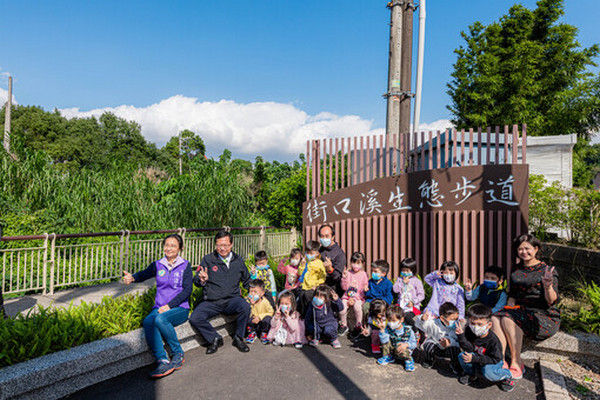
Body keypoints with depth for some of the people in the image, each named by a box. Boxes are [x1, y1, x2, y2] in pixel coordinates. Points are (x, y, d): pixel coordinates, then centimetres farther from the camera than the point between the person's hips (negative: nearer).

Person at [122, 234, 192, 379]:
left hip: (180, 308, -3)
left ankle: (178, 354, -14)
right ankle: (162, 361, -27)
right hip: (160, 307, 3)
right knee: (147, 322, -28)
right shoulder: (158, 265, 14)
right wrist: (132, 278, -17)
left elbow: (187, 290, -5)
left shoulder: (185, 265, 2)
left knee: (160, 319, -32)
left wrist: (169, 305, -15)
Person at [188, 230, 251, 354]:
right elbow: (196, 280, 4)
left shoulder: (238, 260, 12)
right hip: (211, 302, 0)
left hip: (232, 299, 0)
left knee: (245, 307, -30)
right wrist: (202, 280, -19)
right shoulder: (208, 259, 6)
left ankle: (238, 338, -5)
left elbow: (247, 281, 24)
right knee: (194, 319, -23)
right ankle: (215, 339, 3)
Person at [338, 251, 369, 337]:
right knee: (342, 307, -24)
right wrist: (344, 278, -15)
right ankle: (343, 325, 3)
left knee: (357, 307, -31)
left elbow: (364, 290, -2)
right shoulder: (348, 273, 4)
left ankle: (358, 326, -5)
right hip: (347, 296, 2)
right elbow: (344, 288, 1)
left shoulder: (363, 274, 1)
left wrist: (354, 299, -11)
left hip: (359, 297, -1)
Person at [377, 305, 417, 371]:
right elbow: (384, 341, -24)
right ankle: (388, 357, 5)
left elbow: (414, 343, -14)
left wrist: (406, 344, -34)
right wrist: (382, 330, -36)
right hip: (392, 350, 3)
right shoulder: (388, 328, -15)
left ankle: (408, 360, -2)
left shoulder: (408, 330, -19)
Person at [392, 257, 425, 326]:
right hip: (401, 305, 3)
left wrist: (413, 302, -12)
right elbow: (395, 289, -3)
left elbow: (421, 295, -2)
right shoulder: (399, 279, 12)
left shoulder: (416, 281, 2)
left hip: (413, 306, -3)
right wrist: (403, 282, -7)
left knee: (407, 316, -31)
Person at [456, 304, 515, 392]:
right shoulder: (469, 331, -18)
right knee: (462, 356, -23)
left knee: (488, 372, -35)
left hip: (494, 362, -4)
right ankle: (471, 373, 10)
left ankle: (506, 376, 1)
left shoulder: (493, 340, -29)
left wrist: (475, 358, -34)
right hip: (476, 361, 4)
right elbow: (469, 349, -23)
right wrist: (461, 336, -41)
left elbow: (495, 359, -25)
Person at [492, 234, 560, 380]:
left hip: (545, 317, -5)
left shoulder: (546, 270, -4)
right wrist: (507, 310, 1)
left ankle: (517, 363, -16)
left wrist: (548, 286, -31)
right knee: (495, 318, -24)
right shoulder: (516, 271, 14)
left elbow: (552, 301, -11)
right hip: (522, 312, 5)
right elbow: (512, 296, 18)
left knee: (508, 320, -30)